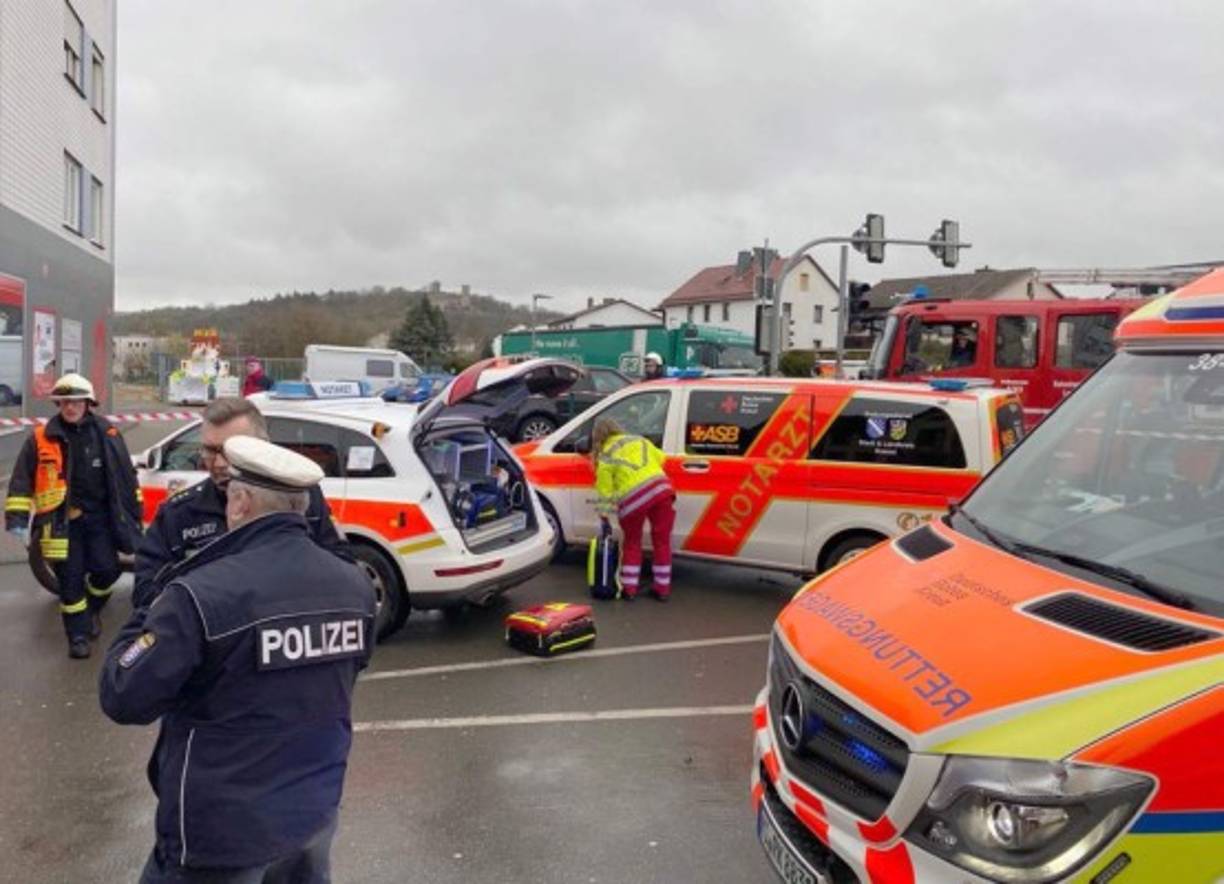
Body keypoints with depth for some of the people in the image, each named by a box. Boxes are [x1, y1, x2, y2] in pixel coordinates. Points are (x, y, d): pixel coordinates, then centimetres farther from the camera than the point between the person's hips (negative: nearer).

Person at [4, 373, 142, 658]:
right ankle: (78, 635, 14)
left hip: (99, 516, 1)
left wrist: (133, 513, 8)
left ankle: (92, 609, 31)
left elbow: (125, 475, 7)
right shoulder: (41, 438, -2)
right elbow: (22, 479, -1)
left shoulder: (106, 433, 1)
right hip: (62, 520, -1)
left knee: (107, 570, 1)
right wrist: (17, 517, -10)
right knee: (70, 579, 3)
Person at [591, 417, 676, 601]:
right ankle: (662, 588, 20)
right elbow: (659, 458, 28)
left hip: (634, 498, -3)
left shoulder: (605, 456, 8)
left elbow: (605, 490, 6)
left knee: (631, 543, 17)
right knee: (662, 540, 14)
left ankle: (629, 588, 20)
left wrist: (604, 517, 12)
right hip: (661, 488, 3)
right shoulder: (639, 440, 21)